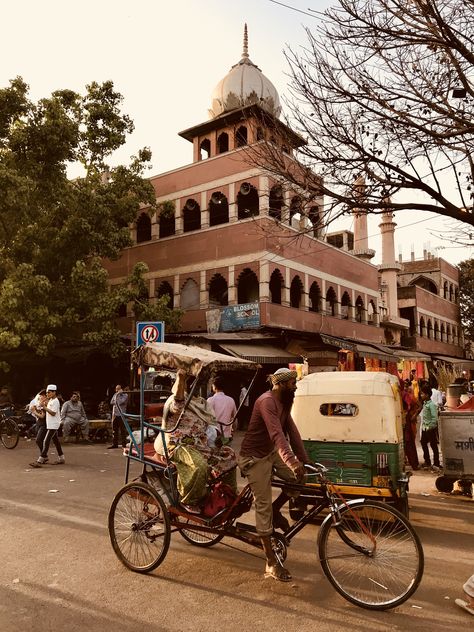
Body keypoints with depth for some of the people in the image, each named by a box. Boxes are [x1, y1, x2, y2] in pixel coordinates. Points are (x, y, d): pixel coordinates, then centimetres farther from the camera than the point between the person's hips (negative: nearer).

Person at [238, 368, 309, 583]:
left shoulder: (284, 403, 3)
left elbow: (291, 431, 3)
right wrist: (292, 462, -49)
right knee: (263, 506, -4)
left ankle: (276, 510, 17)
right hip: (254, 457, -8)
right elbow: (277, 434, -39)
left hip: (272, 452, 9)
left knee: (301, 478, -5)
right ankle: (271, 564, 5)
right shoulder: (267, 402, -26)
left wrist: (303, 460, -1)